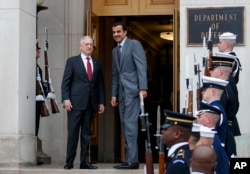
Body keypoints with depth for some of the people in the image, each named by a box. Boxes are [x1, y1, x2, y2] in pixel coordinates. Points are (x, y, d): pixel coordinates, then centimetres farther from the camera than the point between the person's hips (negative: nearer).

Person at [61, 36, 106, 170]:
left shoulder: (97, 64, 15)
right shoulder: (72, 61, 4)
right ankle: (69, 162, 2)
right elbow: (65, 82, -1)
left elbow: (100, 85, 14)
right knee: (73, 132, -4)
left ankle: (84, 162, 10)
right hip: (75, 103, -4)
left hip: (90, 103, 4)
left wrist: (101, 102, 7)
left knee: (86, 133, 6)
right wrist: (66, 99, -11)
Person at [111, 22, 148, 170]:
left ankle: (132, 160, -13)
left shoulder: (134, 44, -3)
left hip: (133, 90, -8)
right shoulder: (115, 50, 20)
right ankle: (129, 159, 8)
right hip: (122, 92, 8)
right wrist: (114, 94, 15)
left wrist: (143, 88, -21)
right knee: (125, 125, 5)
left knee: (130, 123, -13)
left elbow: (142, 66, -12)